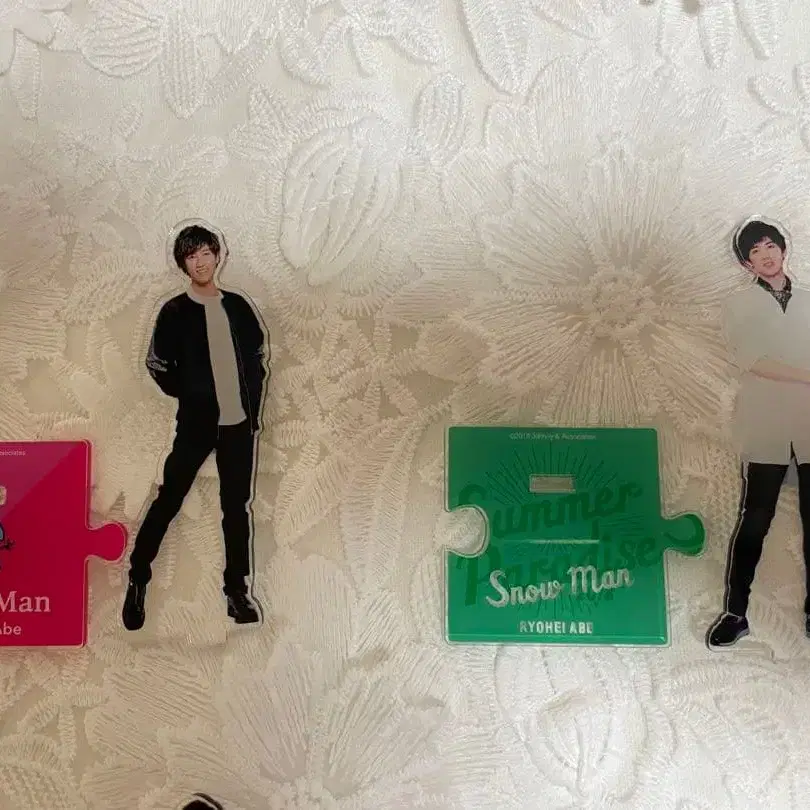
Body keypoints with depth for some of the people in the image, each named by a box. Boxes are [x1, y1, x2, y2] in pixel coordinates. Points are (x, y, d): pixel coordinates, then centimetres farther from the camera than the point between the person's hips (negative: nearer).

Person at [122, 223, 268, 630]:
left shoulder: (237, 306, 7)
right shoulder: (175, 312, -1)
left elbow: (258, 356, 14)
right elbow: (157, 365, 3)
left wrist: (252, 403, 6)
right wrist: (192, 396, 2)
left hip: (239, 423, 3)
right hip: (196, 424, -3)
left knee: (237, 507, 7)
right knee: (168, 500, 1)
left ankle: (237, 589, 16)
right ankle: (138, 579, 17)